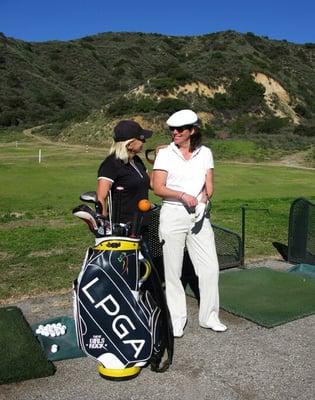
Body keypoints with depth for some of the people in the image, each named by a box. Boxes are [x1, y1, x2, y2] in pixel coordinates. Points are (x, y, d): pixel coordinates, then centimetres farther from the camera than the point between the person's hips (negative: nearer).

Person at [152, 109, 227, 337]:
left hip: (199, 216, 3)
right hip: (173, 215, -2)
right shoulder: (165, 153, 0)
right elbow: (158, 188, -6)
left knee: (210, 267, 3)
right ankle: (176, 319, 18)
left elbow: (209, 186, 7)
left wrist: (203, 200, -13)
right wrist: (183, 195, -20)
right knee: (173, 270, 3)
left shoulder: (205, 153, 8)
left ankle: (209, 316, 21)